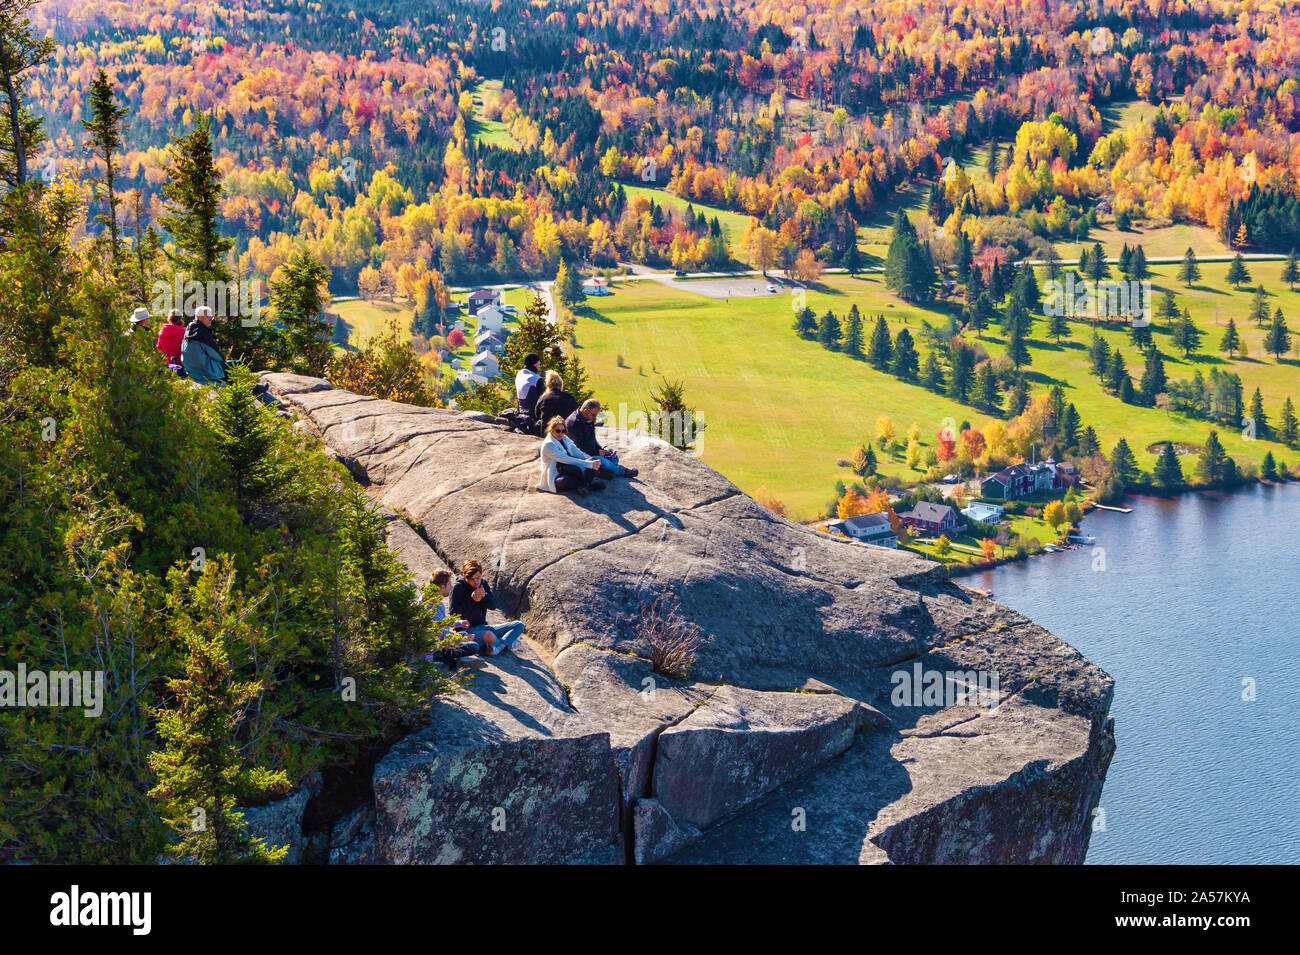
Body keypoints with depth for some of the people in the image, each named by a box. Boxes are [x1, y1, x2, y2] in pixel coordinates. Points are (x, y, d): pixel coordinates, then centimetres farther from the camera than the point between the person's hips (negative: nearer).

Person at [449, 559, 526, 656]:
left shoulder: (483, 583, 7)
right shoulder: (458, 587, -11)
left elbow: (493, 606, 4)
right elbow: (454, 615, -16)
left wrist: (484, 596, -17)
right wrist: (471, 599, -24)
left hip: (483, 627, 7)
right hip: (467, 630, -7)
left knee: (519, 625, -1)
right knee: (489, 636, -41)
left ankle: (499, 647, -21)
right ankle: (507, 642, -8)